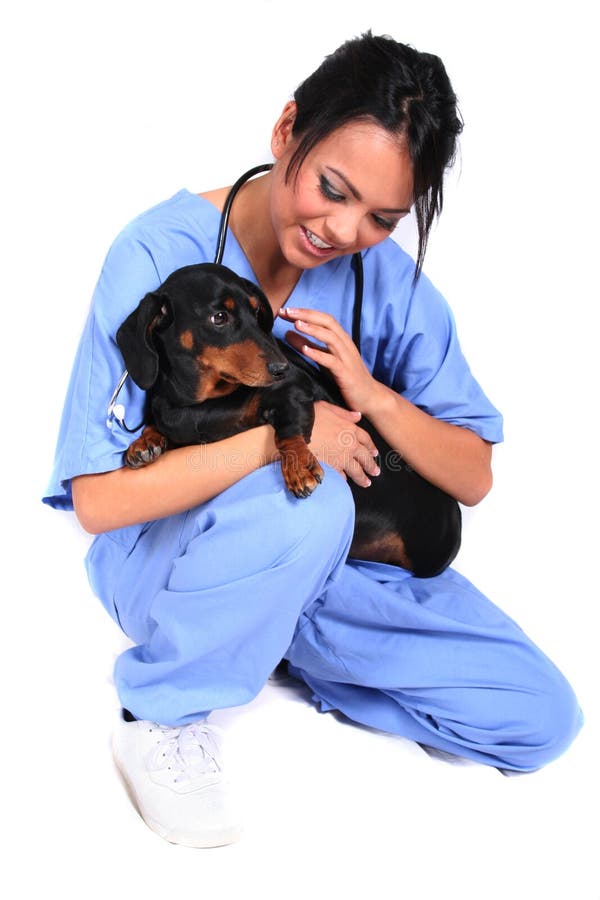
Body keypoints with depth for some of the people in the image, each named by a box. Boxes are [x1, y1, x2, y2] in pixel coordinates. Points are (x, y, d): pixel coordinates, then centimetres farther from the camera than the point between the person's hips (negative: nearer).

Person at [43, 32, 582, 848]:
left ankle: (269, 637, 8)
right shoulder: (160, 253, -21)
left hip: (322, 556, 5)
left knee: (542, 718, -4)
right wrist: (280, 438, -29)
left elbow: (473, 479, -5)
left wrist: (372, 396, -23)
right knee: (305, 505, -40)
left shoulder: (385, 274, -7)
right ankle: (162, 716, -11)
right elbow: (98, 497, -26)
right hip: (163, 556, -4)